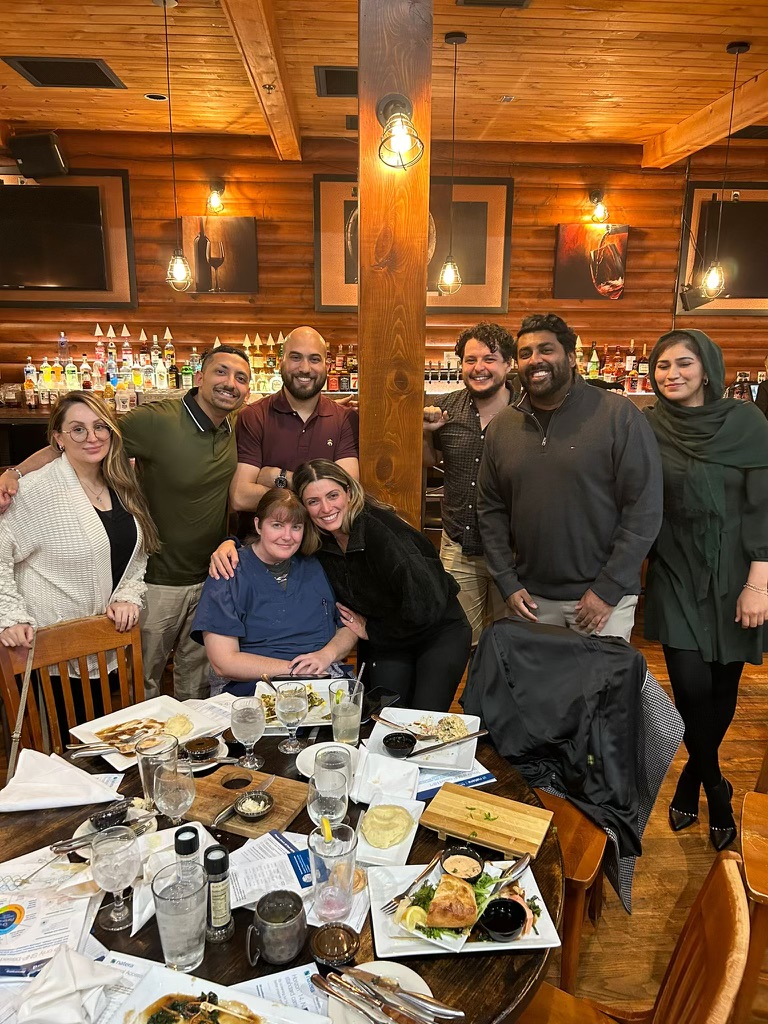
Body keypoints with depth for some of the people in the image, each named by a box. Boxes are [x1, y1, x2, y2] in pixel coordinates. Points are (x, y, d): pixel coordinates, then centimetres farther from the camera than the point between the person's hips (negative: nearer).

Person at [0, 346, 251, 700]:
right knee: (142, 681, 13)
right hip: (157, 580, -5)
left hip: (210, 577, 5)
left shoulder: (236, 429, 0)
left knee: (197, 678, 21)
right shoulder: (157, 419, -20)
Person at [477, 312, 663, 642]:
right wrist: (508, 583, 0)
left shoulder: (619, 416, -9)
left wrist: (608, 590, -12)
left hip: (603, 597, -3)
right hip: (530, 597, 4)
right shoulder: (501, 427, 3)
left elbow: (644, 509, -10)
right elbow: (491, 510, 7)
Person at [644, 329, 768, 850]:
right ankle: (716, 789, 23)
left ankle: (692, 780, 34)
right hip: (675, 576, 1)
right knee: (692, 687, -5)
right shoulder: (647, 428, 0)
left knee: (723, 685, 8)